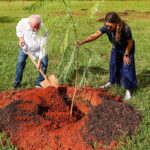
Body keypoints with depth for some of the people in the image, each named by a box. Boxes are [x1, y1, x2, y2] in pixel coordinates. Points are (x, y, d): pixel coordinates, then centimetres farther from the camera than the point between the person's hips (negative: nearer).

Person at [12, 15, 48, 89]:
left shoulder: (43, 30, -38)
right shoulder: (23, 22, -33)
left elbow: (43, 47, -31)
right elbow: (18, 29, -6)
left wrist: (39, 62, -29)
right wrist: (21, 38, -20)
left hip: (38, 48, -1)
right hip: (25, 45, 1)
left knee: (44, 63, -9)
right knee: (20, 62, 0)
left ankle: (40, 83, 7)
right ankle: (17, 81, 19)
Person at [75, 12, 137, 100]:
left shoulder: (125, 29, -40)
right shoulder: (106, 28, -30)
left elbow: (130, 42, -23)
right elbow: (95, 35, -39)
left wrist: (126, 55, -14)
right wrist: (82, 42, -52)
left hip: (128, 48, -5)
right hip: (116, 47, 5)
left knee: (127, 67, -5)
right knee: (113, 64, 14)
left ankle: (128, 90, 8)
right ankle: (112, 82, 38)